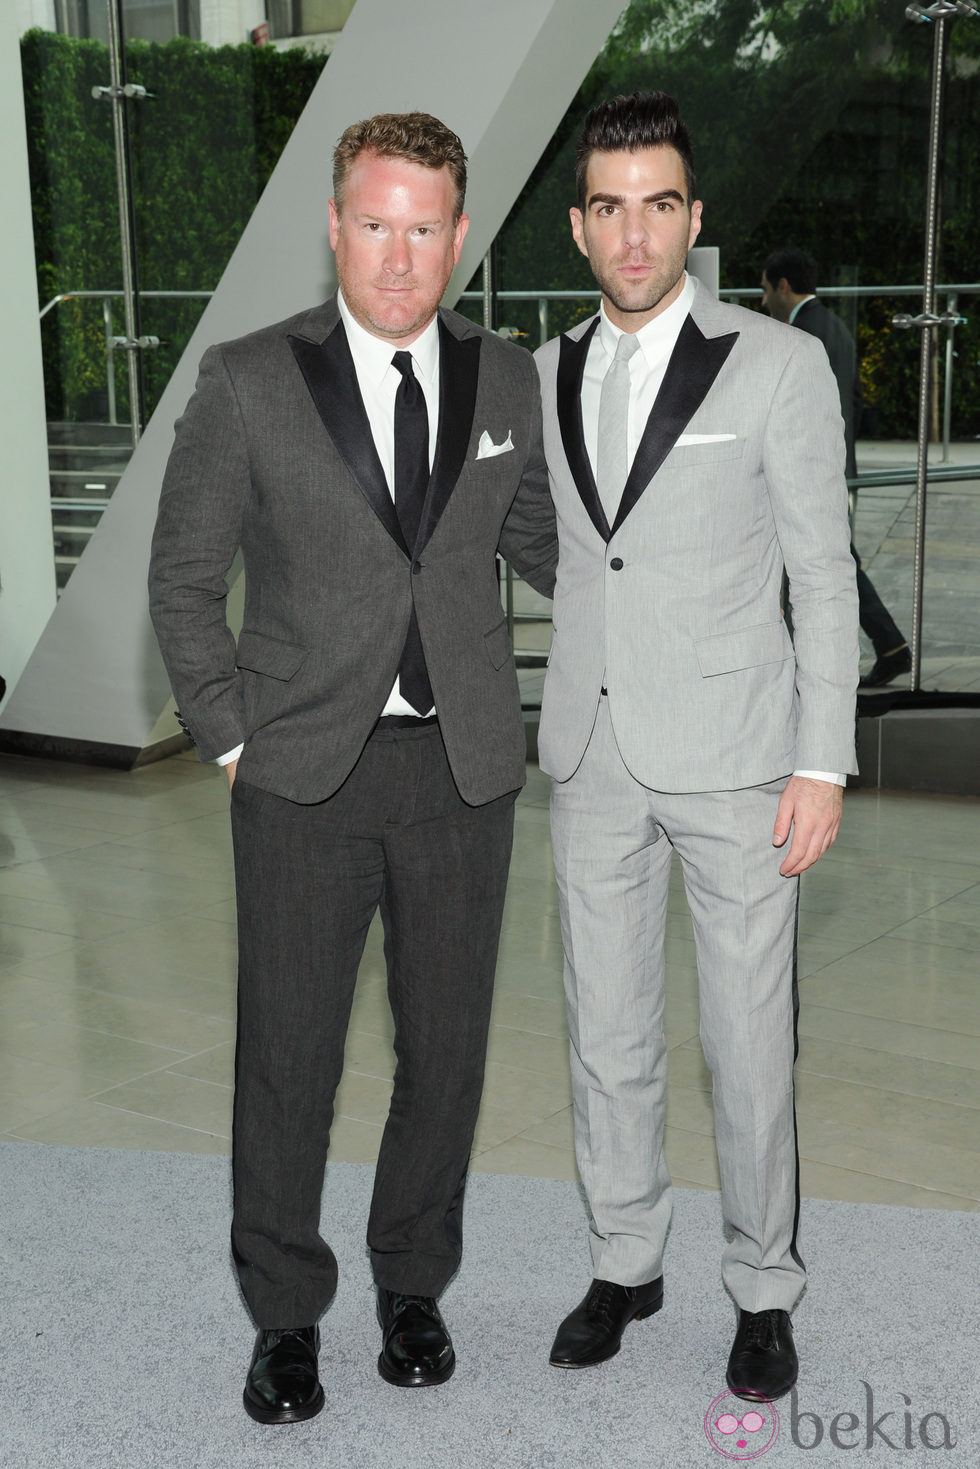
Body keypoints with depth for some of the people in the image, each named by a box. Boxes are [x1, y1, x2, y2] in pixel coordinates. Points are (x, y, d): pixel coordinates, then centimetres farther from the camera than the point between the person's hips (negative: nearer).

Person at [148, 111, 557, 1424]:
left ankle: (413, 1284, 32)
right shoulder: (249, 382, -3)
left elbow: (539, 541, 20)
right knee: (288, 1054, 5)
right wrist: (229, 738, -2)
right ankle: (285, 1314, 25)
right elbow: (183, 577, 2)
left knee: (447, 1046, 11)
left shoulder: (507, 380, 5)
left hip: (463, 770, 2)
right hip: (307, 774, -2)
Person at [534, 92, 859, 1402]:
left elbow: (823, 576, -4)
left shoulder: (778, 364, -5)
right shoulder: (546, 376, 8)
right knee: (607, 1034, 13)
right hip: (592, 756, 4)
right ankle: (626, 1261, 31)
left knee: (749, 1044, 4)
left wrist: (822, 765, -9)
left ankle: (764, 1287, 22)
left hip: (733, 755, -4)